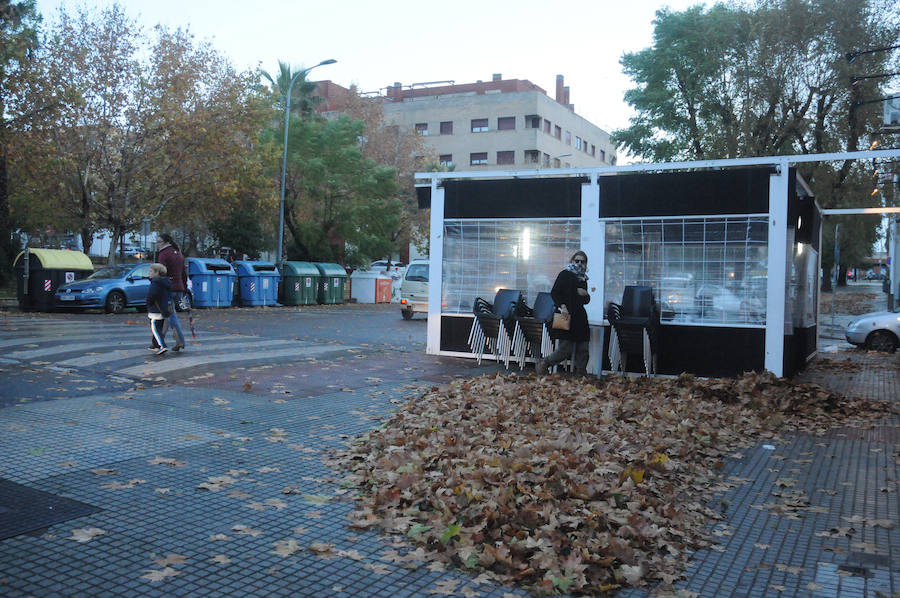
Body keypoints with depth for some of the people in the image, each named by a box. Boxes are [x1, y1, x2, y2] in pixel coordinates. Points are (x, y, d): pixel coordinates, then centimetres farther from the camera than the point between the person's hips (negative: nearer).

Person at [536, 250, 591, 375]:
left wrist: (585, 295, 1)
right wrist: (562, 306, -20)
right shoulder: (565, 274, -1)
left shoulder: (583, 279, 18)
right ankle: (543, 364, 11)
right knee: (565, 350, -8)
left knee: (582, 350, 4)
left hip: (580, 318, 7)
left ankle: (581, 374, 13)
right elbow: (554, 293, -7)